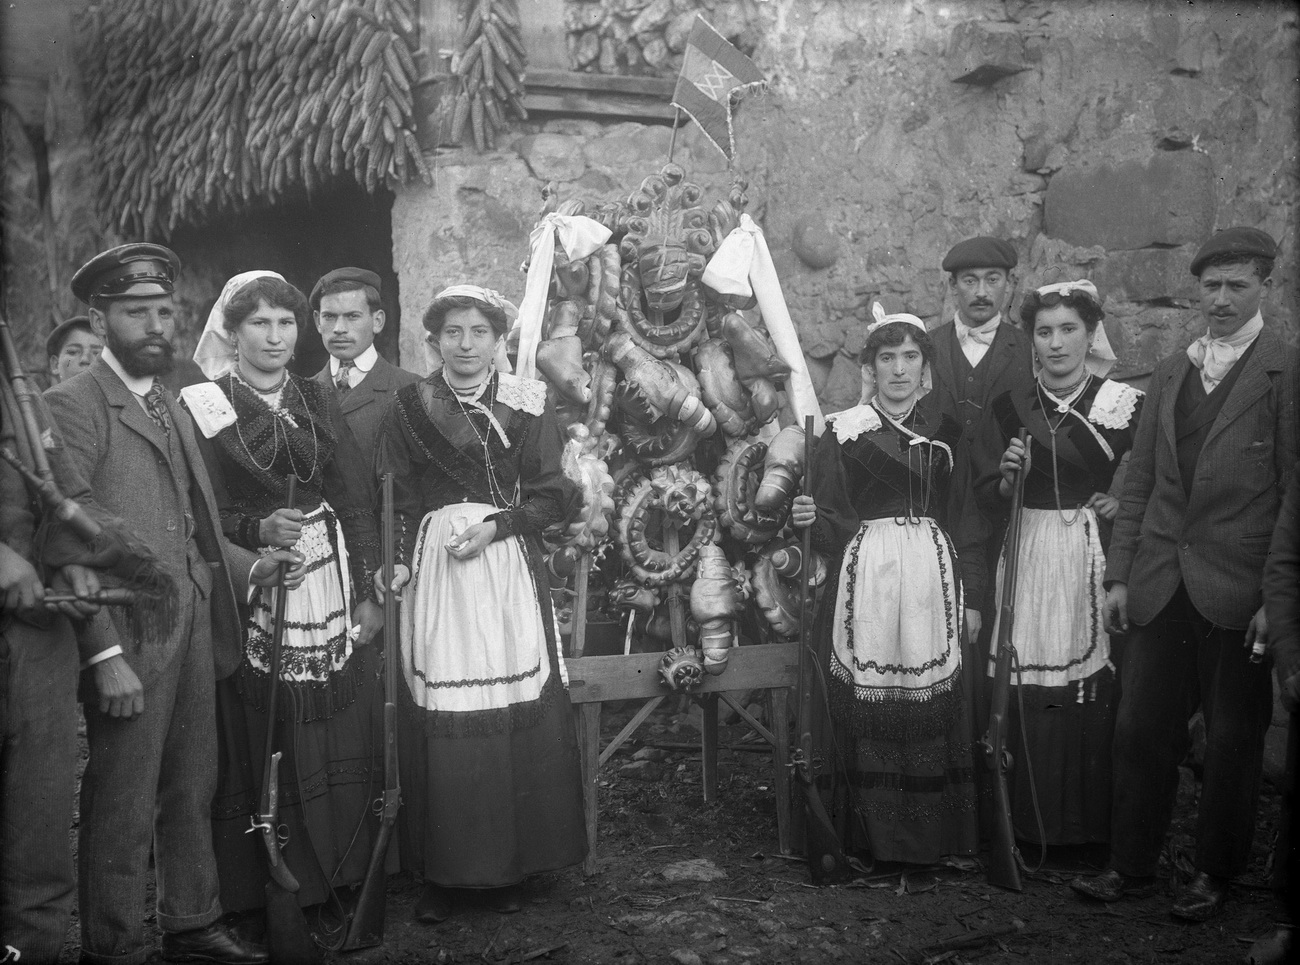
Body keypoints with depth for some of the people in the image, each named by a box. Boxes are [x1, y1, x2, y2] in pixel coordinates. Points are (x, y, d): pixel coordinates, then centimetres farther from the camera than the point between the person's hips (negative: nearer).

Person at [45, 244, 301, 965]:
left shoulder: (170, 404, 18)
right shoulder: (73, 406, -10)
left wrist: (250, 565, 5)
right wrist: (105, 655, -20)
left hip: (194, 632, 8)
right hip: (129, 640, -8)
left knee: (191, 792, 17)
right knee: (121, 809, 3)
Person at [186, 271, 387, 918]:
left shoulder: (318, 401, 11)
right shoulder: (205, 406, -1)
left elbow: (353, 501, 9)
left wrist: (368, 592, 3)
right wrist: (260, 529, -22)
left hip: (332, 591, 4)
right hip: (252, 598, -4)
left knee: (341, 740, 5)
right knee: (264, 744, -1)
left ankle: (342, 880, 19)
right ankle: (267, 895, 13)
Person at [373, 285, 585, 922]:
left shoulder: (527, 405, 7)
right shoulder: (409, 408, 6)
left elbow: (555, 496, 4)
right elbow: (391, 505, 3)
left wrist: (496, 525, -9)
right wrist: (393, 569, -9)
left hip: (509, 574, 1)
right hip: (435, 575, 0)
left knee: (516, 718, 0)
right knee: (438, 721, -2)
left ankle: (508, 866, 14)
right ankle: (440, 873, 10)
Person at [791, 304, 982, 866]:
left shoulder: (946, 430, 12)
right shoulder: (843, 432, 2)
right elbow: (831, 525, 0)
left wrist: (970, 593, 3)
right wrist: (810, 520, -20)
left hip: (933, 576, 2)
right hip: (865, 579, -2)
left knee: (935, 708, 1)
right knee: (866, 709, -4)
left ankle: (936, 838, 13)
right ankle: (876, 840, 9)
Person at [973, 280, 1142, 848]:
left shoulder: (1126, 404, 3)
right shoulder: (1011, 408, 8)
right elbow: (986, 500, 9)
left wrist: (1122, 504, -13)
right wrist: (1008, 475, -10)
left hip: (1099, 559, -1)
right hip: (1029, 560, 2)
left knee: (1094, 692, -3)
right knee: (1025, 694, 0)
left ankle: (1091, 825, 13)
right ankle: (1028, 823, 13)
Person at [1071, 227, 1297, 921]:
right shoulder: (1169, 373, 12)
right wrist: (1119, 575, 8)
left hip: (1238, 592, -4)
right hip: (1160, 584, 5)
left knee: (1233, 739, 8)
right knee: (1141, 729, 8)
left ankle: (1214, 875, 24)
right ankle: (1132, 865, 21)